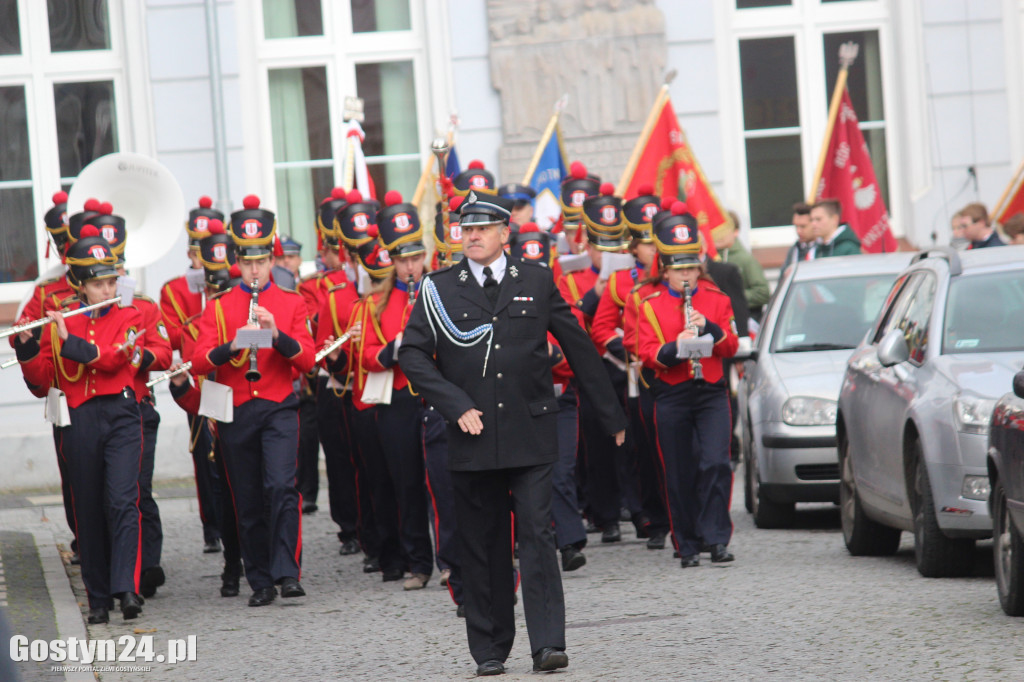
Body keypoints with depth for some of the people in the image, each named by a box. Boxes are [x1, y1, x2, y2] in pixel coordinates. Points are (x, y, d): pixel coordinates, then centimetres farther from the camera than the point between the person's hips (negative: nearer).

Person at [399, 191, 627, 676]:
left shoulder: (537, 283, 6)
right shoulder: (439, 290, 5)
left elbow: (578, 348, 12)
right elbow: (412, 354, 1)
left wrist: (612, 415, 15)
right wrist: (457, 406, -11)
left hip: (530, 434, -1)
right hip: (472, 437, 1)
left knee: (537, 536, -8)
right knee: (482, 545, 5)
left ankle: (548, 644, -8)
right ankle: (490, 650, 13)